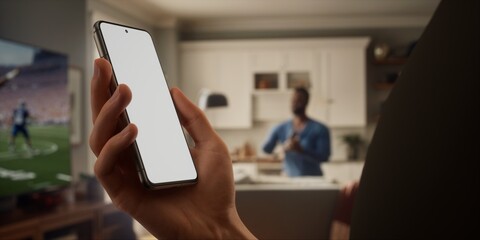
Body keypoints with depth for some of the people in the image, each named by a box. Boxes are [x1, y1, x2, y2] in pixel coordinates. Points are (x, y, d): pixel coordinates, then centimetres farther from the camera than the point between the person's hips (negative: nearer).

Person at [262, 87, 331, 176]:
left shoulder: (320, 129, -4)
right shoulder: (281, 128, 5)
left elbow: (324, 157, -10)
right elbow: (266, 149, -1)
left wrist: (300, 150, -23)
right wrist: (284, 147, -19)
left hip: (313, 179, -2)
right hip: (289, 179, 2)